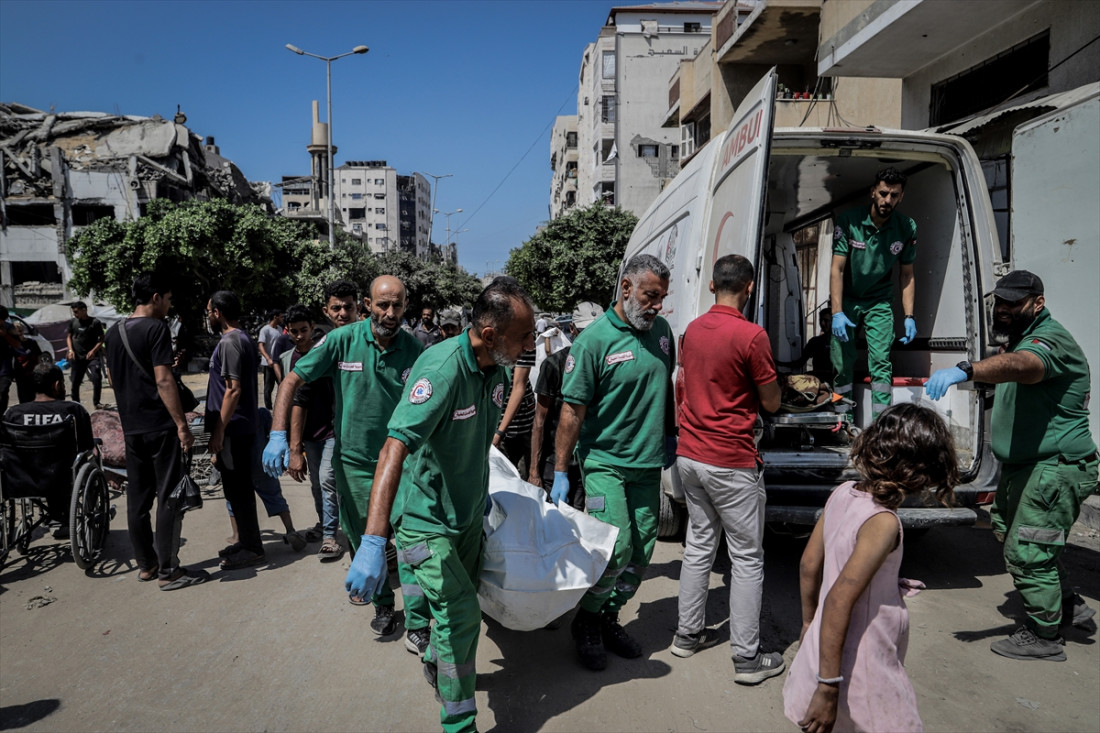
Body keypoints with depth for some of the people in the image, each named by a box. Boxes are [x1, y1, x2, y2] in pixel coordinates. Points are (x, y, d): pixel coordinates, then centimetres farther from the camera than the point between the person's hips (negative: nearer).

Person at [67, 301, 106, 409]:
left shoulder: (95, 322, -5)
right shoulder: (73, 322, 6)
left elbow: (101, 339, -2)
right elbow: (69, 336, 16)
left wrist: (93, 351, -14)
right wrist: (70, 350, 0)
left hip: (91, 356, -3)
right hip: (77, 357, 3)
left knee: (97, 379, -16)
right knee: (75, 382, 8)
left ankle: (96, 402, -2)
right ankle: (75, 402, 27)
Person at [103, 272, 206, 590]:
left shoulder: (114, 332, 12)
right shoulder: (156, 328, -13)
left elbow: (112, 377, 20)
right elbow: (163, 381, -19)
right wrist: (182, 424, -18)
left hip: (131, 426, 8)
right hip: (160, 426, -8)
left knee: (137, 498, 12)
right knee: (169, 497, -2)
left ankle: (146, 564, 22)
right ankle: (168, 571, 2)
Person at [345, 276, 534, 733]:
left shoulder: (496, 369, -5)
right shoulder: (442, 369, -31)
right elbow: (395, 447, -40)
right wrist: (373, 542, -48)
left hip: (467, 511, 8)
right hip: (424, 516, -8)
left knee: (460, 604, 21)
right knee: (461, 611, -10)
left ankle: (437, 665, 50)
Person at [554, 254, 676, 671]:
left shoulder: (662, 331, 5)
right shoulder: (594, 339, -13)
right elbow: (573, 410, -12)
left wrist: (669, 437, 22)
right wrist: (560, 472, -11)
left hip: (649, 464, 6)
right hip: (605, 462, -6)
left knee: (641, 551, 9)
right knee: (615, 549, -9)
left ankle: (609, 618, 29)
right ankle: (586, 624, 15)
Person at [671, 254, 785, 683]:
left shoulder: (692, 330, 5)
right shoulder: (751, 335, -16)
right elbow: (772, 403, -7)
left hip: (690, 455, 7)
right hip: (731, 463, -7)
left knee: (699, 545, 19)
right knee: (747, 559, 5)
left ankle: (688, 633, 29)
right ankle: (747, 658, 14)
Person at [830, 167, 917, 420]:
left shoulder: (907, 228, -7)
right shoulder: (848, 221, -16)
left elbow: (907, 275, 1)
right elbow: (837, 269, -18)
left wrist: (909, 317, -6)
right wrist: (837, 313, -26)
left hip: (879, 301, 2)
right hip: (846, 299, -1)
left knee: (881, 362, -9)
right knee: (842, 365, -2)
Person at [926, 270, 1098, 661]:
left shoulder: (1052, 340, -21)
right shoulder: (1022, 337, 14)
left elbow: (1019, 365, -45)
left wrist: (965, 371, -61)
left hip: (1054, 469, -11)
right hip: (1022, 466, 11)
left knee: (1027, 551, -4)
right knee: (1014, 538, 21)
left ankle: (1043, 635, 13)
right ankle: (1068, 606, 39)